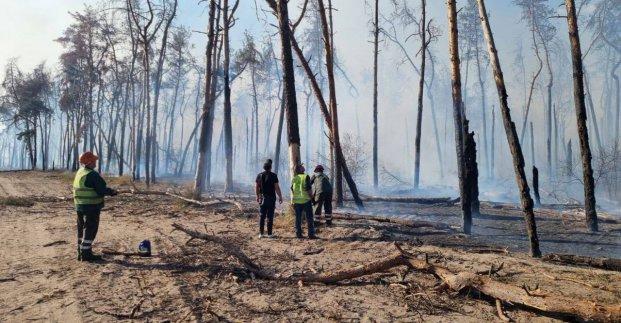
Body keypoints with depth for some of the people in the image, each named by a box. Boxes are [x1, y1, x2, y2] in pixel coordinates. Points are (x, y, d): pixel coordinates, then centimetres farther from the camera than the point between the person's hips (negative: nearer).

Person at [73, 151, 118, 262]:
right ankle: (86, 254, 1)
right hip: (91, 207, -10)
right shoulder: (92, 175, -19)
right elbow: (101, 190, -21)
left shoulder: (80, 172, 11)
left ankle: (81, 252, 27)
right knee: (90, 229, -2)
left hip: (80, 206, 10)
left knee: (82, 229, 17)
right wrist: (111, 192, -2)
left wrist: (108, 190, 9)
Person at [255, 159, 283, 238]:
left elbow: (256, 187, 6)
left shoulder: (259, 175, 3)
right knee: (270, 216, 2)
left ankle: (261, 233, 9)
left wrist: (257, 196, 19)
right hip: (271, 198, -3)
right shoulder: (273, 176, -9)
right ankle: (269, 234, 5)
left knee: (262, 216, 8)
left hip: (262, 198, 3)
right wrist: (280, 197, -2)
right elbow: (277, 188, -11)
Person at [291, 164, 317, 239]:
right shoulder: (306, 177, -8)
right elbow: (308, 188, -17)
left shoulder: (294, 178, 7)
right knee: (309, 217, 2)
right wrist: (311, 196, -6)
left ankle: (298, 234, 11)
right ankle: (311, 234, 0)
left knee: (298, 218, 11)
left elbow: (292, 190, 10)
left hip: (296, 201, 4)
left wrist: (292, 201, 18)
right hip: (306, 200, -4)